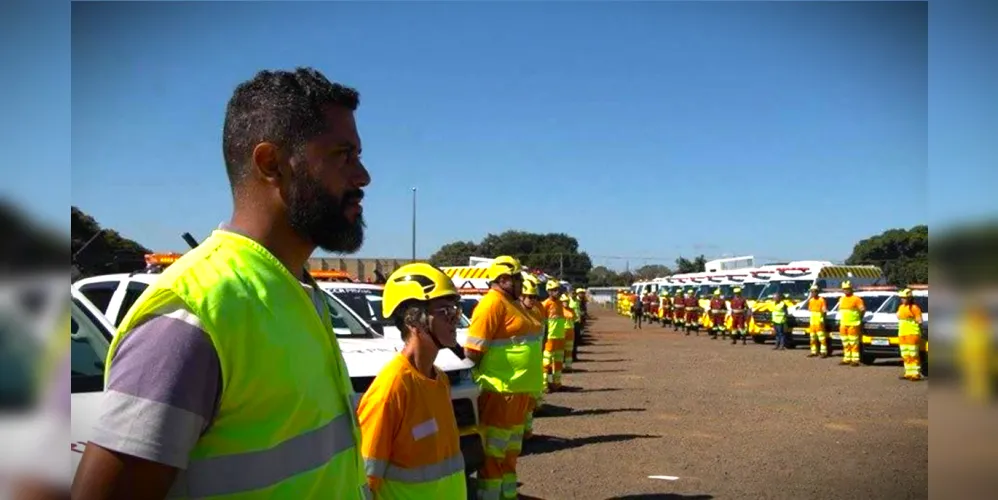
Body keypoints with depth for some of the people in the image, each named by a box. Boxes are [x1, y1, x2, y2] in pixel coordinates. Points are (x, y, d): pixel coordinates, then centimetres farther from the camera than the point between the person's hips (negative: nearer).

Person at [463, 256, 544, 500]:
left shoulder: (513, 304, 14)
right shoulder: (493, 303, -16)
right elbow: (473, 351, -21)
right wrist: (485, 378, -11)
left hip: (518, 390, 10)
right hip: (500, 391, -10)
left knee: (510, 452, 19)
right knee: (493, 454, -2)